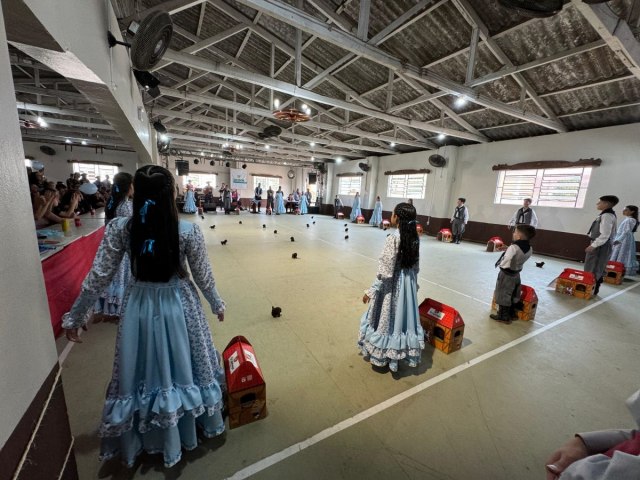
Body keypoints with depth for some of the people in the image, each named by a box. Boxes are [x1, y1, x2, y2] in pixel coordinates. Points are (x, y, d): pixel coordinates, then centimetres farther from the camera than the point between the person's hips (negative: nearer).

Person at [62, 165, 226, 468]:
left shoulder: (119, 228, -13)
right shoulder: (189, 231, -18)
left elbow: (98, 278, -6)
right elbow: (203, 277, -9)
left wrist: (74, 317, 10)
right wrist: (218, 305, 8)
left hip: (140, 307, 2)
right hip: (178, 306, -1)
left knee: (144, 371, 22)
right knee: (180, 366, 19)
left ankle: (146, 436, 47)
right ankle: (186, 428, 44)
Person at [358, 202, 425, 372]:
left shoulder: (393, 238, -22)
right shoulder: (414, 238, -1)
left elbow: (385, 269, -22)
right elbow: (416, 266, 7)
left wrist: (371, 290, -14)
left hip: (392, 283, -6)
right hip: (408, 282, 7)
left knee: (388, 318, 10)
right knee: (405, 316, 19)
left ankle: (383, 355, 28)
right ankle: (406, 352, 36)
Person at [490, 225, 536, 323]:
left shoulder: (513, 248, -28)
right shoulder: (529, 249, -4)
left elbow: (505, 264, -28)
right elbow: (521, 259, 5)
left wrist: (499, 264, -8)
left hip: (506, 274, -7)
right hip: (516, 274, 7)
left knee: (502, 296, 7)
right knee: (513, 295, 22)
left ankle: (503, 316, 18)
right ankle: (511, 314, 36)